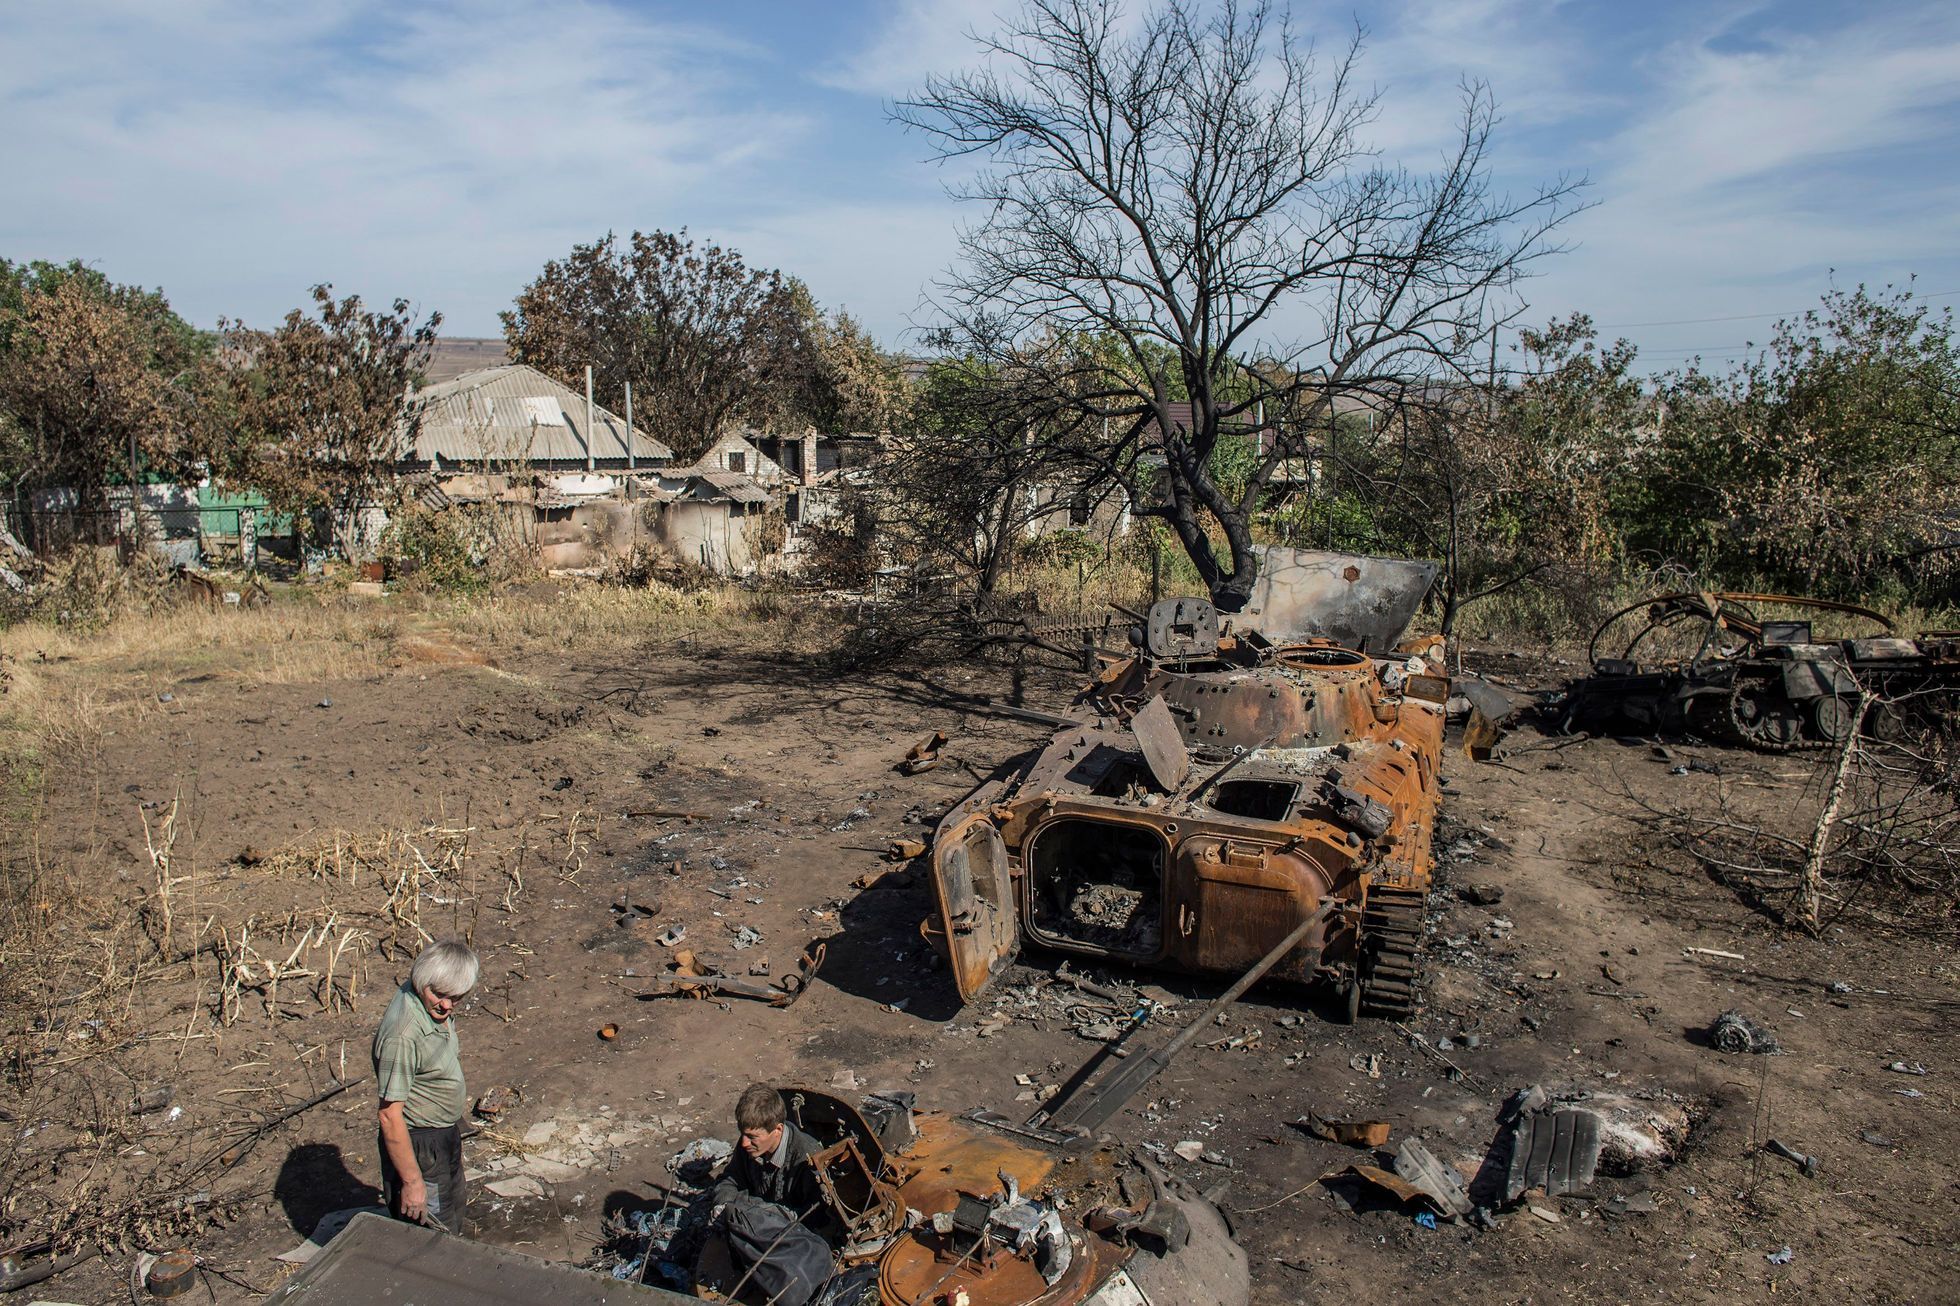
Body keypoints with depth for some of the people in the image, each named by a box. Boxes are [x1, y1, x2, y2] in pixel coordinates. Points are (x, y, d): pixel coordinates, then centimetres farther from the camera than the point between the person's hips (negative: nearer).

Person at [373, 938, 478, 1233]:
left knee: (451, 1229, 25)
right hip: (418, 1145, -9)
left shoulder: (435, 1003, -6)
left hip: (445, 1132, 9)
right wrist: (412, 1181, -24)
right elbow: (390, 1116, -29)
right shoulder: (403, 1035, -33)